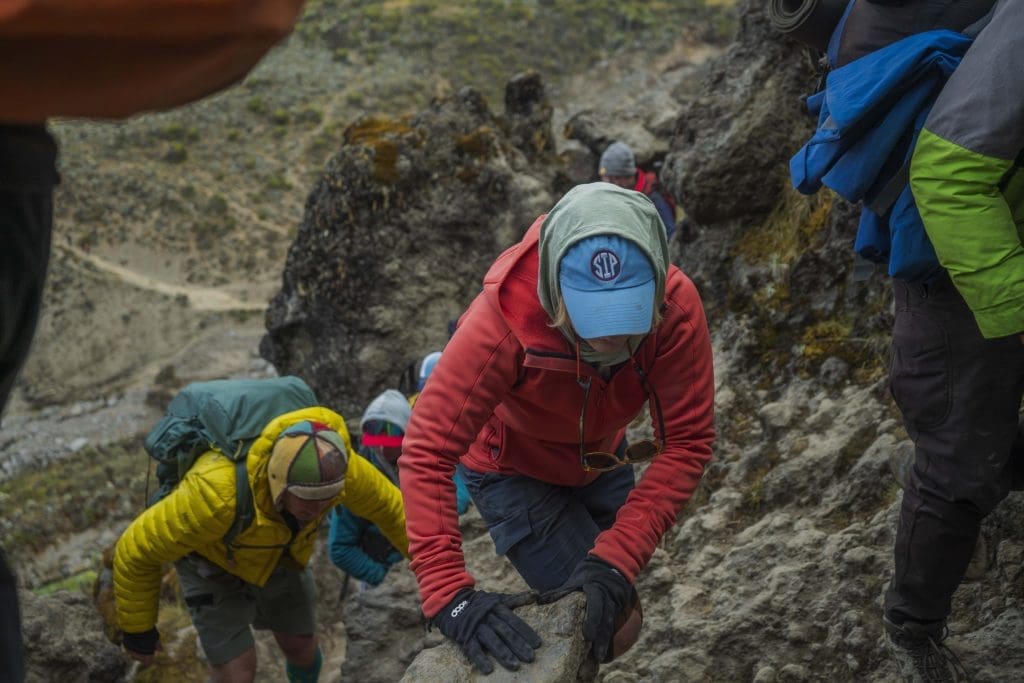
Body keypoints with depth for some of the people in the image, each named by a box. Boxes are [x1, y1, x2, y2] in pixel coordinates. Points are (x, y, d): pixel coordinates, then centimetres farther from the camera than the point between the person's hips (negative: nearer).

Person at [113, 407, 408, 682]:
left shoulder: (330, 464, -36)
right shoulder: (218, 495, -48)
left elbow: (386, 503, -13)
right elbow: (137, 549, -32)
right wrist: (138, 629, -17)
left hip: (274, 553, 4)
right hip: (212, 558, -4)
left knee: (301, 646, 17)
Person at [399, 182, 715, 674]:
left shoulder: (676, 307, -34)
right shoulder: (505, 319, -42)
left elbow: (687, 442, -29)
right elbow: (427, 454, -39)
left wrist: (617, 558, -39)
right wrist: (449, 594, -47)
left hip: (600, 455, 4)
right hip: (513, 469, -4)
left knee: (613, 613, 19)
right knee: (617, 627, -11)